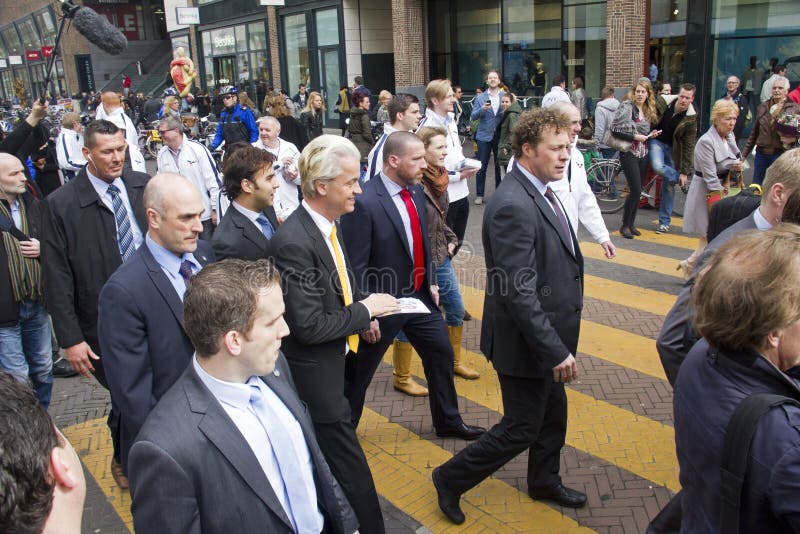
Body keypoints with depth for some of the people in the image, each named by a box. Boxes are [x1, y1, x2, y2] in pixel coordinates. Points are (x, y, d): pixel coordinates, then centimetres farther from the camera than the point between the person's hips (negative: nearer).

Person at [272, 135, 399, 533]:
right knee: (351, 472, 3)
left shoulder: (327, 223, 2)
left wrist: (362, 312, 0)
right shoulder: (293, 241, -26)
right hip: (316, 376, -9)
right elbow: (309, 326, -26)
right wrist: (365, 310, -15)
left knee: (322, 466, 24)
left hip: (335, 362, 9)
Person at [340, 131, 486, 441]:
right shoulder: (364, 203, -24)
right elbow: (355, 266, -20)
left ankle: (448, 421, 41)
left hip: (420, 296, 8)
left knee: (441, 354, 19)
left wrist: (431, 282, 11)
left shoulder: (415, 191, 0)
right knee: (359, 373, 10)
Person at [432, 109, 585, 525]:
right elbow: (519, 294, -29)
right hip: (527, 340, -9)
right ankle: (451, 479, 26)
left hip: (547, 334, 10)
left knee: (553, 412, 25)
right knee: (520, 429, 6)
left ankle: (544, 480, 48)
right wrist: (556, 351, -24)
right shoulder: (513, 206, -28)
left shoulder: (539, 192, 4)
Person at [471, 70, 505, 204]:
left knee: (499, 166, 9)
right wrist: (483, 109, -22)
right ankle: (479, 195, 10)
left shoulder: (505, 96, 4)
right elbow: (473, 117, -5)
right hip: (484, 136, -1)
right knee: (482, 167, 2)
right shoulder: (480, 98, 2)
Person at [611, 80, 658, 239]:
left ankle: (631, 224, 19)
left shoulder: (648, 111, 14)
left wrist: (650, 135, 4)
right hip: (629, 153, -7)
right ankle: (625, 225, 0)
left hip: (643, 154, 7)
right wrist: (635, 137, -17)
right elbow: (615, 129, -15)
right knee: (635, 190, -12)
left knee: (637, 191, 9)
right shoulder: (626, 107, -7)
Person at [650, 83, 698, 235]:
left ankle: (664, 222, 12)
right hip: (656, 140, 0)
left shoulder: (691, 118, -15)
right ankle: (683, 181, -4)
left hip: (673, 147, 0)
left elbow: (688, 146, -11)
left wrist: (684, 172, -12)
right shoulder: (662, 102, -16)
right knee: (658, 167, -32)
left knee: (669, 186, 1)